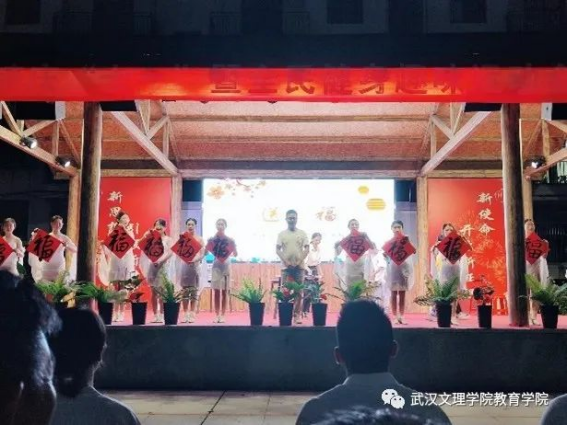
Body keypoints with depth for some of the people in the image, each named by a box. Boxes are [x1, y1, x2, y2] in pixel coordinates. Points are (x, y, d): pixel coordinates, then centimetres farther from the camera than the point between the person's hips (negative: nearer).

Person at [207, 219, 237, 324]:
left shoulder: (230, 240, 0)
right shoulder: (212, 239, 1)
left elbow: (235, 254, 0)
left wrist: (233, 249, -17)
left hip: (226, 266, 0)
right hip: (216, 266, 1)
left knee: (225, 292, 1)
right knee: (216, 292, 2)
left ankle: (222, 315, 5)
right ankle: (217, 315, 7)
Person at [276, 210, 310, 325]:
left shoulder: (302, 233, 5)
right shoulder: (282, 234, 6)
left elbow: (307, 249, 0)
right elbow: (277, 250, 0)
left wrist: (299, 262, -10)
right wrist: (287, 262, -11)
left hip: (299, 266, 0)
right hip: (286, 267, 0)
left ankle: (297, 314, 7)